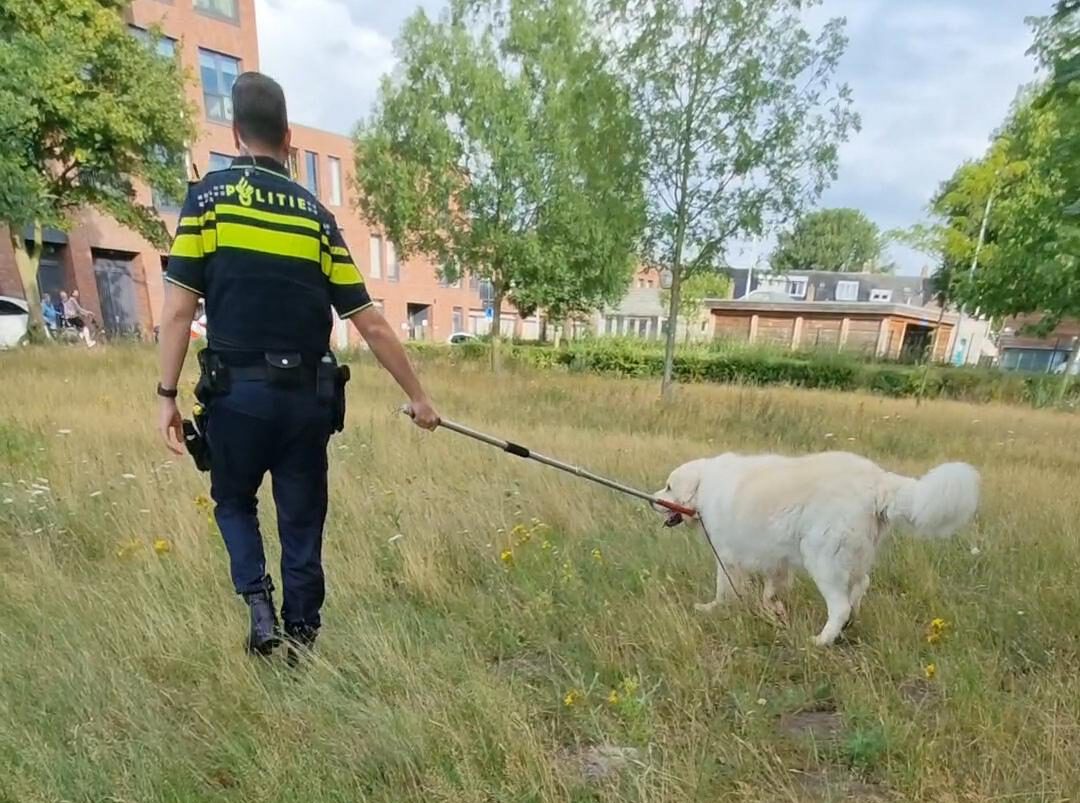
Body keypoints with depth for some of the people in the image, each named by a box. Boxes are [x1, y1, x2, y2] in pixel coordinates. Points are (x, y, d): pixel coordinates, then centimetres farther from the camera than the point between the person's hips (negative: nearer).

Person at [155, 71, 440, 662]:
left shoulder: (209, 195, 1)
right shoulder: (316, 214, 7)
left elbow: (179, 308, -6)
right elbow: (371, 325, 4)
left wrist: (167, 396, 3)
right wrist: (416, 395, 10)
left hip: (237, 391, -1)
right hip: (307, 398, 2)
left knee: (234, 504, 24)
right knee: (302, 526, 15)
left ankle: (257, 601, 8)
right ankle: (300, 642, 24)